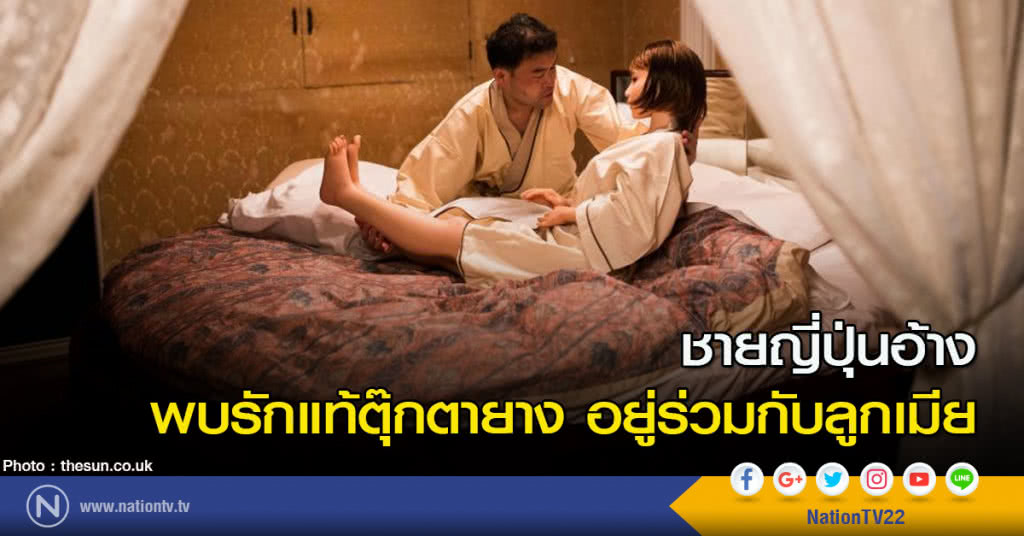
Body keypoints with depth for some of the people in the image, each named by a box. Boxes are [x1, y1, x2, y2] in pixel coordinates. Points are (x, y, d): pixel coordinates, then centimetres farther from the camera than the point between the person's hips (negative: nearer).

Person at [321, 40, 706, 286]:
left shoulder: (659, 145, -16)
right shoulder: (659, 145, 19)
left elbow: (627, 213, -27)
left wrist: (571, 213, -13)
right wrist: (568, 201, 11)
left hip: (576, 252, -10)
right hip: (572, 243, 10)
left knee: (452, 237, -3)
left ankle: (349, 195, 4)